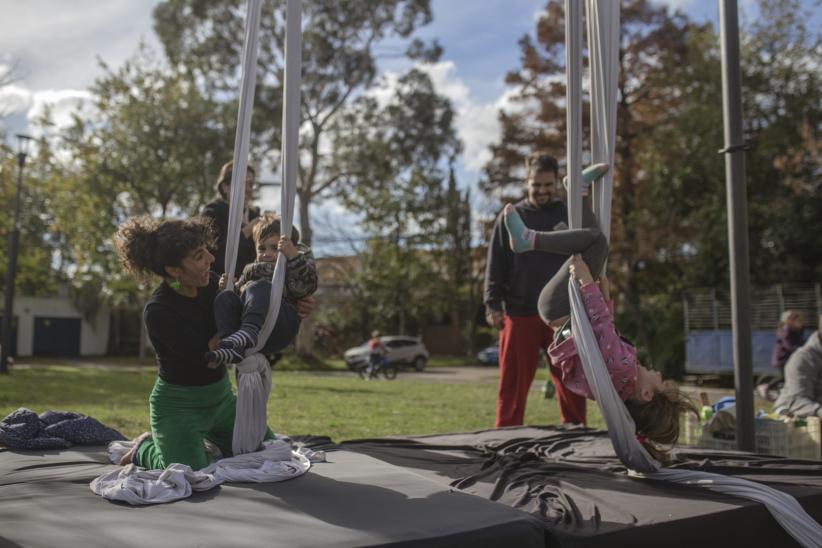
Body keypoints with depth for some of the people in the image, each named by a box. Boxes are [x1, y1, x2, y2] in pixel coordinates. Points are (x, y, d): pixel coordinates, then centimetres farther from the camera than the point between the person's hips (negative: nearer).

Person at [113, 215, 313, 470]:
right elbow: (209, 357, -26)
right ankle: (146, 449, 9)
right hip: (178, 405, -6)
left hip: (221, 398, 6)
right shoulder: (157, 311, -25)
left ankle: (205, 441, 25)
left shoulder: (211, 283, -7)